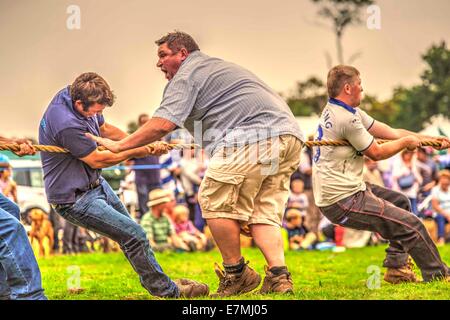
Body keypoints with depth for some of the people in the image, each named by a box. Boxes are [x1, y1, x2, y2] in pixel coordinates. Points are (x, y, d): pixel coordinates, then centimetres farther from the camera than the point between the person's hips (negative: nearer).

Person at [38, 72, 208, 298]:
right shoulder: (66, 125, -34)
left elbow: (105, 129, 11)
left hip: (95, 184, 10)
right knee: (134, 235, -12)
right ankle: (165, 290, 1)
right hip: (75, 199, -10)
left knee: (128, 228, 20)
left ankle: (154, 279, 34)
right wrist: (136, 151, -9)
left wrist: (145, 145, 3)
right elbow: (97, 160, -21)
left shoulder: (70, 95, -5)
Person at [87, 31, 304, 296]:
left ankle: (237, 273, 6)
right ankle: (279, 277, -3)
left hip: (254, 136, -10)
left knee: (215, 200, -2)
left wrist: (119, 146, 0)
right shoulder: (217, 67, 35)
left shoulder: (186, 75, 5)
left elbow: (162, 125, -7)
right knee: (264, 211, 9)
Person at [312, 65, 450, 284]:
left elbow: (389, 132, 12)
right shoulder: (346, 119, -20)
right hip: (342, 202, -11)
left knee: (399, 201, 25)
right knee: (411, 225, -9)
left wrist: (430, 140, 8)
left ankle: (396, 268, 20)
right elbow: (376, 153, -10)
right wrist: (407, 142, 6)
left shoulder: (337, 110, 12)